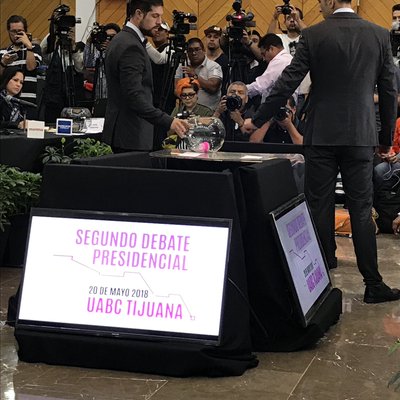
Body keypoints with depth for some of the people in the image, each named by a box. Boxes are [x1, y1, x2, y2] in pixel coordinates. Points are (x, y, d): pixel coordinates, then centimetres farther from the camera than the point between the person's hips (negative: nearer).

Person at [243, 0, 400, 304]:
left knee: (320, 207, 8)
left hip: (321, 134, -1)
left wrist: (257, 120, 4)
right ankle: (373, 284, 3)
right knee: (362, 210, 3)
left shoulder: (314, 35, -5)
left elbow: (287, 83, -5)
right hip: (361, 135, 1)